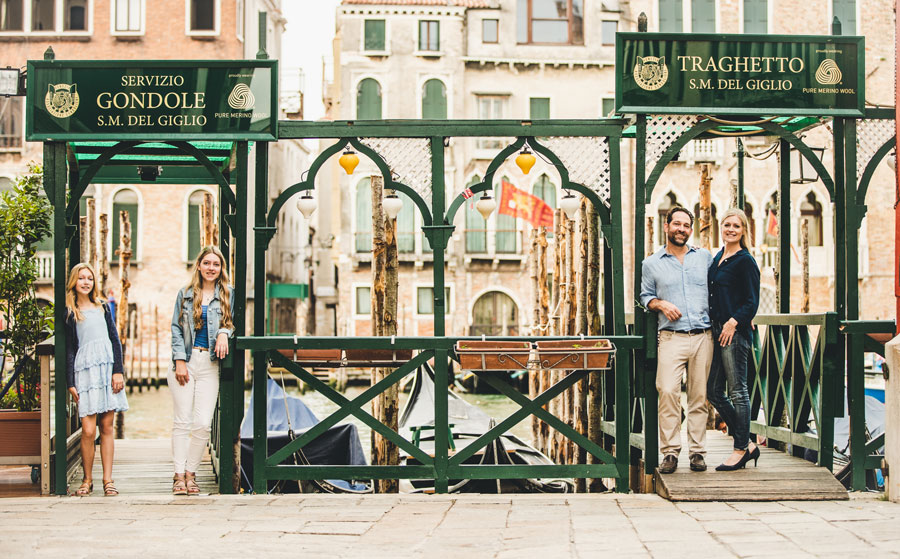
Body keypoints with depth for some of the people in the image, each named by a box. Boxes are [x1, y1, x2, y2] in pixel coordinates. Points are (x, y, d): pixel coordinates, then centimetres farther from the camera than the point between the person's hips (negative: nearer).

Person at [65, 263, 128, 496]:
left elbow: (115, 340, 12)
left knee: (107, 427, 1)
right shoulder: (69, 312, 7)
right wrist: (71, 382, -2)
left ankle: (108, 480, 4)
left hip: (107, 368, 3)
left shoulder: (103, 307, 15)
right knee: (88, 430, -9)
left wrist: (118, 371, 0)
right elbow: (69, 349, 4)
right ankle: (87, 480, 4)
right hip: (85, 370, -3)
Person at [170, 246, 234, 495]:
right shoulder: (185, 294, 11)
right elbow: (176, 328, 8)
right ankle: (179, 475, 1)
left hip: (210, 364, 0)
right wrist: (180, 360, -2)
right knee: (182, 420, -3)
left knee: (203, 423, -6)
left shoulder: (228, 295, 10)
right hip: (185, 361, 0)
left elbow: (232, 322, 9)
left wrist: (224, 332, -14)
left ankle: (191, 472, 7)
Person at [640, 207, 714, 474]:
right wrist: (661, 304, -5)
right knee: (668, 391, -16)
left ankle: (698, 451, 8)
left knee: (699, 396, 2)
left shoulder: (705, 257, 15)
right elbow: (645, 296, 16)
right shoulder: (651, 264, 11)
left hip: (703, 337, 2)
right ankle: (670, 452, -10)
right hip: (672, 338, -2)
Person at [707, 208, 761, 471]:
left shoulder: (744, 261, -7)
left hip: (736, 331, -9)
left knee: (737, 391, -4)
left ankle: (741, 449, 3)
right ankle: (747, 445, 18)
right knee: (714, 391, 9)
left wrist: (734, 321, -20)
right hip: (717, 330, 9)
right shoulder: (717, 258, 17)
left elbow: (752, 301, -10)